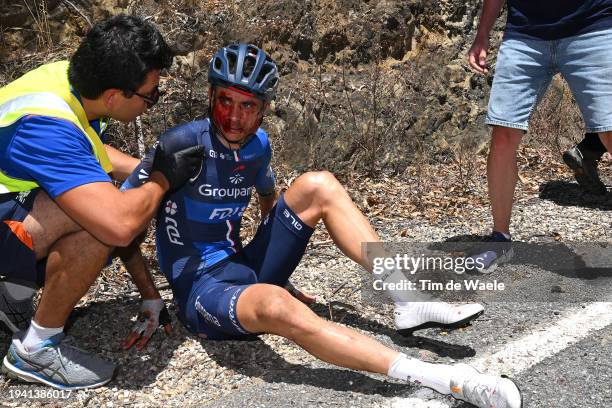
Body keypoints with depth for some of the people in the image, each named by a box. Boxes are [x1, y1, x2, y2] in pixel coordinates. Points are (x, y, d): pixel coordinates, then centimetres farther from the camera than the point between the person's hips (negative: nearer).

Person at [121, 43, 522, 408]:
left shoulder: (258, 144, 3)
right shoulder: (184, 142, -16)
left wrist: (272, 257, 13)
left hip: (247, 266, 7)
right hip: (202, 288, -6)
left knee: (318, 186, -9)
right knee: (277, 305, -40)